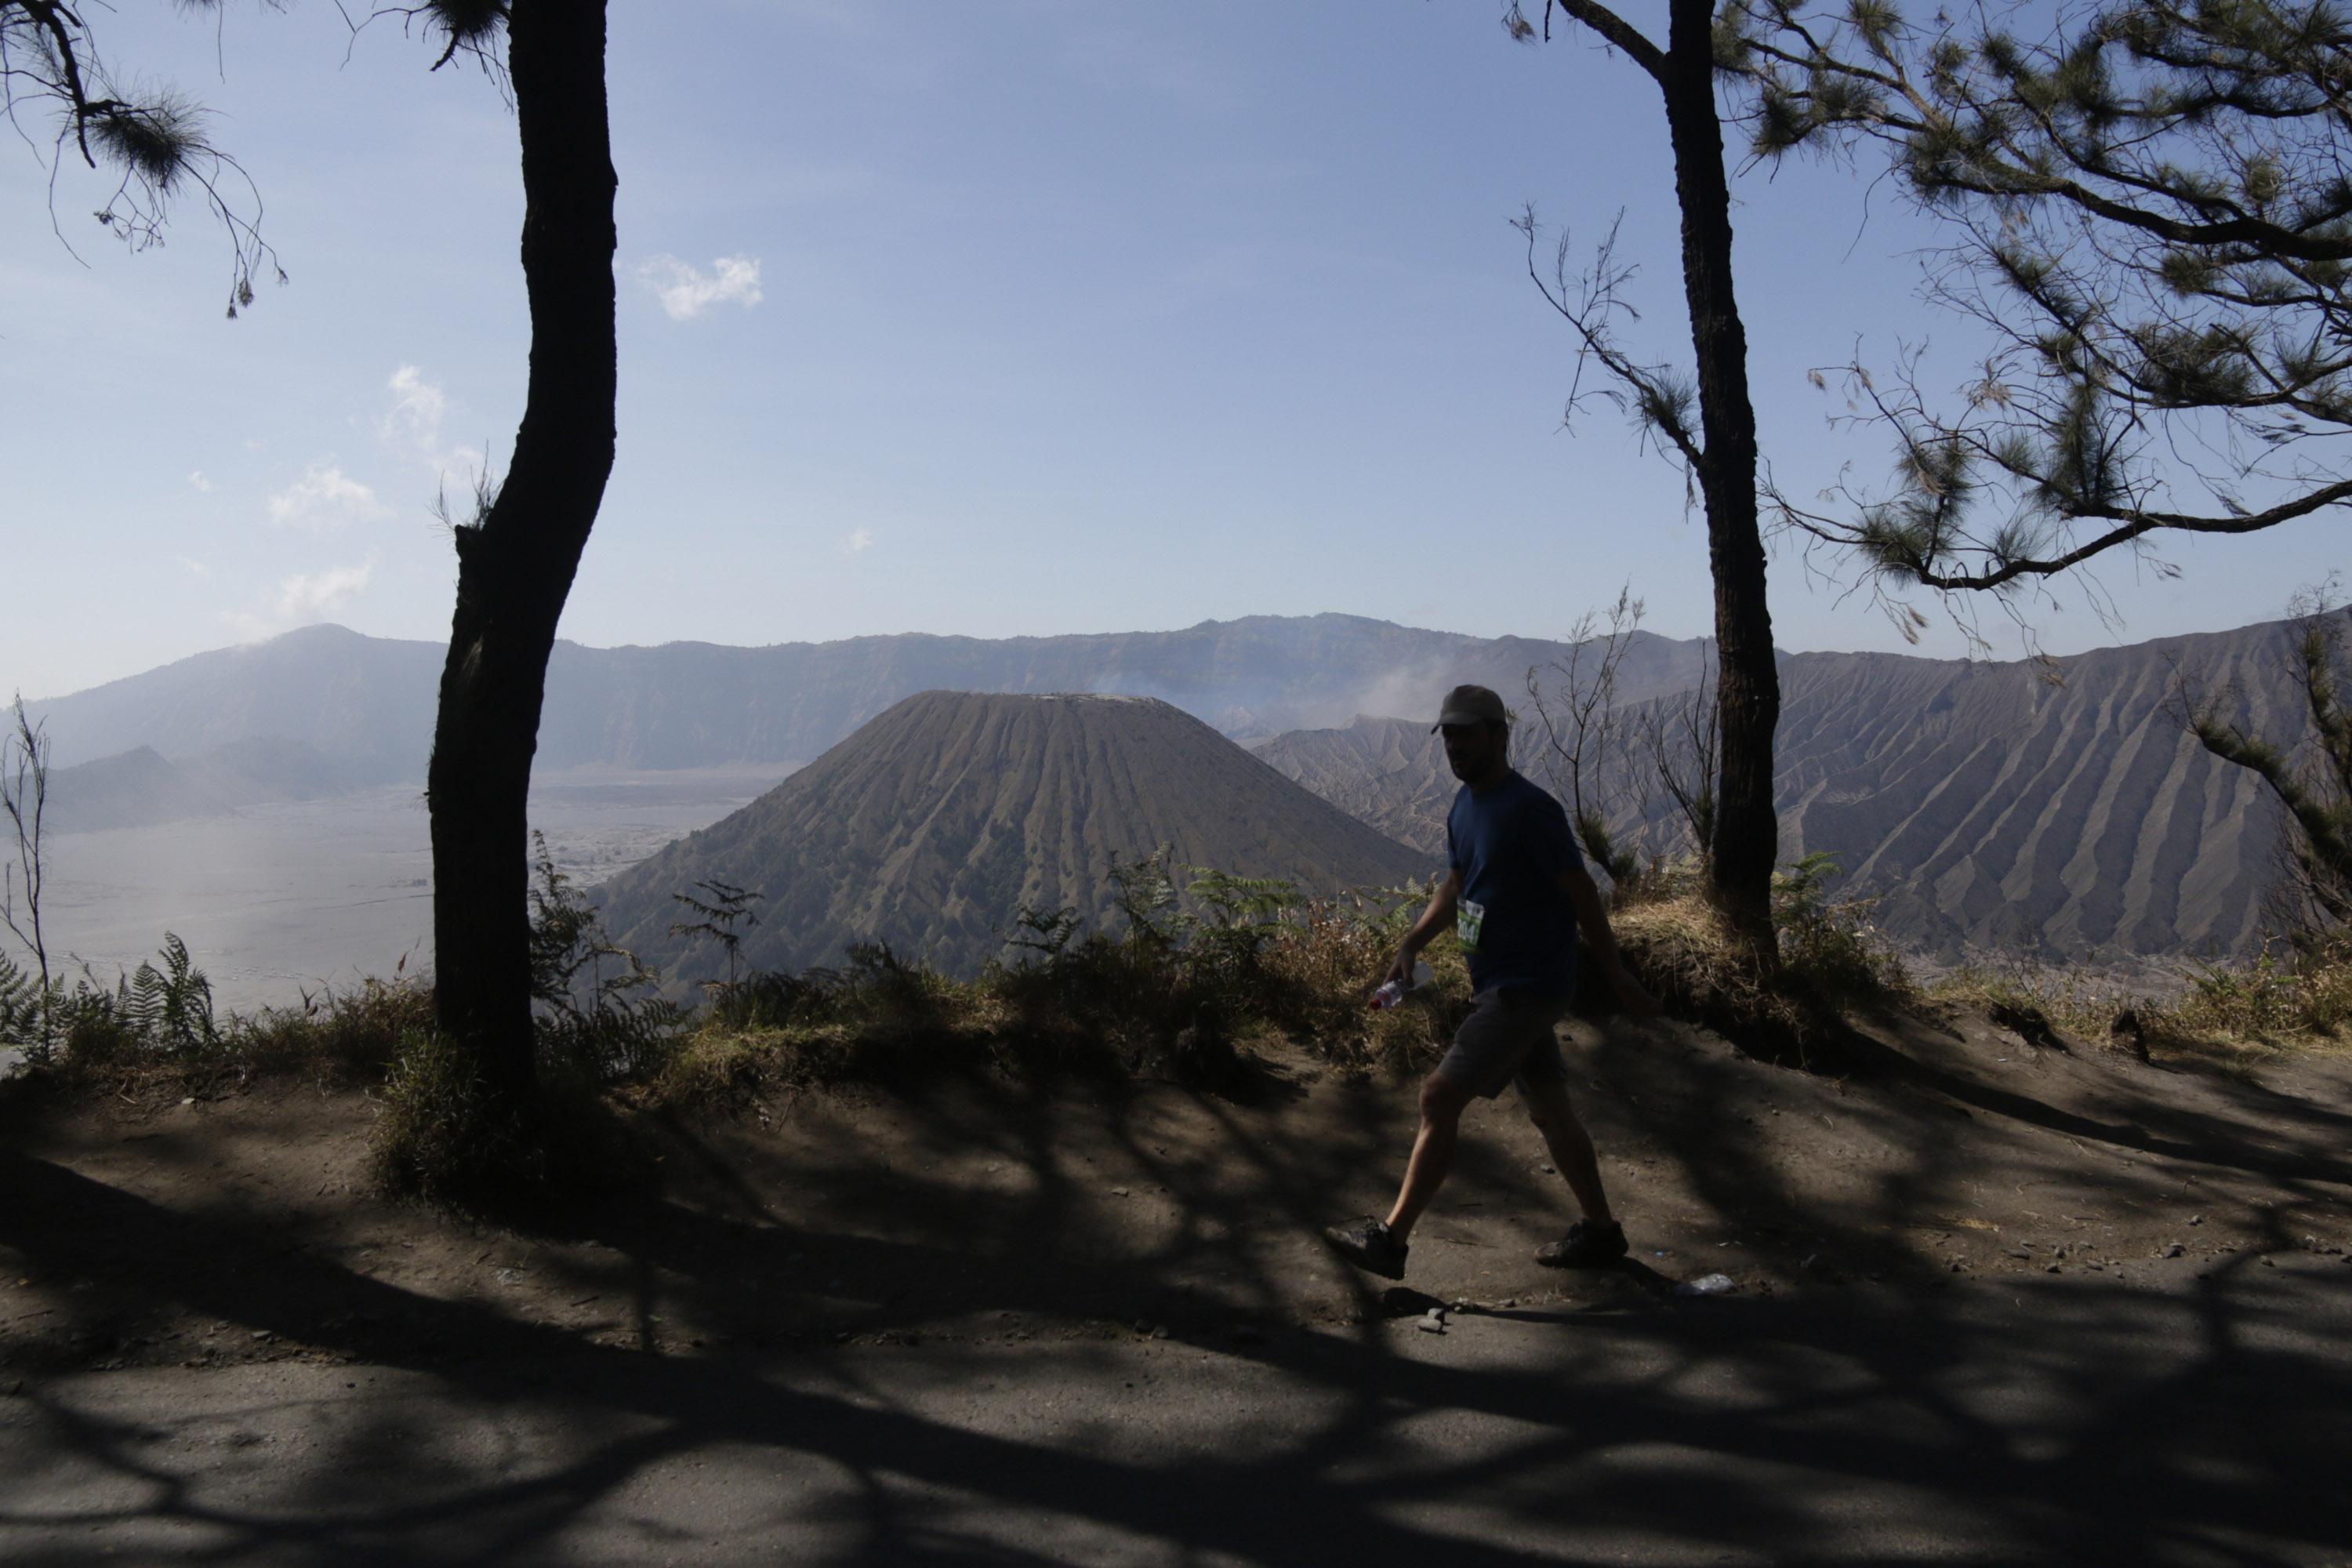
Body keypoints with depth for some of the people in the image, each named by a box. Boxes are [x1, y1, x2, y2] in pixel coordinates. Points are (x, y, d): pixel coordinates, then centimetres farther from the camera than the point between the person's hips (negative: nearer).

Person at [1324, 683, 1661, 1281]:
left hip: (1526, 989, -9)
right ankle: (1601, 1231, 29)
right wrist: (1411, 945, 7)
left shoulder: (1529, 810, -17)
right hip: (1498, 984, 9)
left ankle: (1390, 1239, -7)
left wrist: (1617, 977, -10)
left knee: (1440, 1098, -12)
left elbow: (1581, 891, -14)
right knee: (1549, 1108, 16)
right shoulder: (1464, 806, 10)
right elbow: (1456, 886, 20)